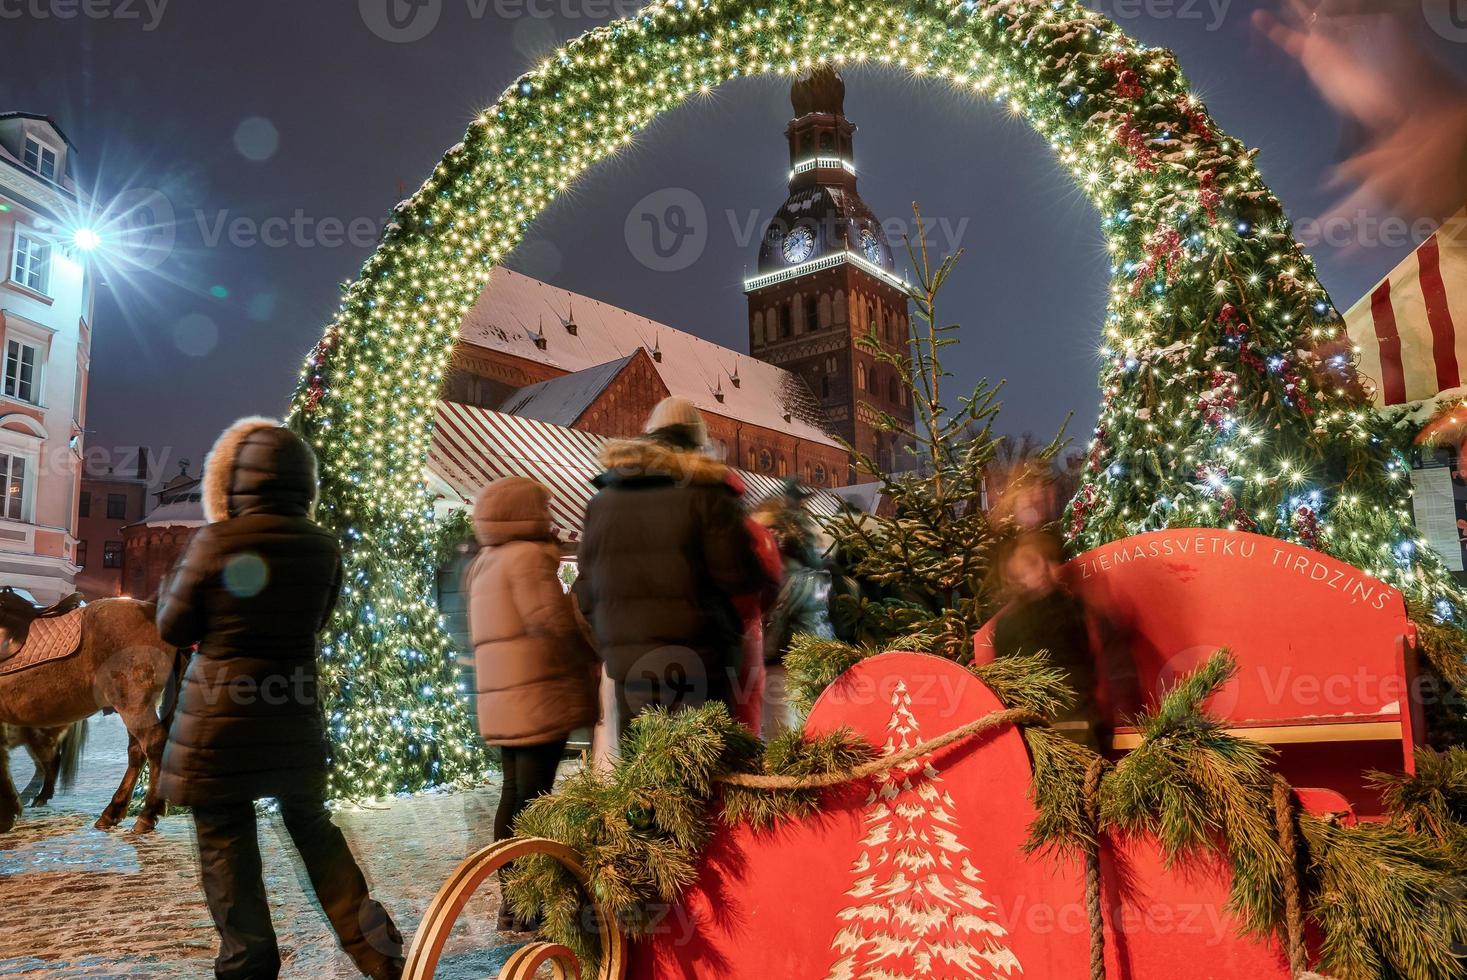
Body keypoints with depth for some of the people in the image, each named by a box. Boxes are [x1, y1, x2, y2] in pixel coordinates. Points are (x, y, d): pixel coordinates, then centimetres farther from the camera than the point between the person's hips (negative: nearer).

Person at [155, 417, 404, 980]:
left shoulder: (215, 542, -15)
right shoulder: (323, 549, -3)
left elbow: (173, 628, -3)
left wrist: (177, 576, 12)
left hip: (221, 713, -4)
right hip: (295, 715, 4)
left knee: (224, 839, 10)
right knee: (311, 825, 18)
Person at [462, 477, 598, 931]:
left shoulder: (484, 565, 19)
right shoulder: (529, 557, -10)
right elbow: (553, 624, -17)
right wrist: (589, 660, -3)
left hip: (503, 697, 9)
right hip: (538, 695, -9)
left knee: (513, 794, 12)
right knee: (533, 796, -6)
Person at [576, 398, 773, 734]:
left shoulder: (602, 500, 12)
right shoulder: (705, 493, -6)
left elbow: (587, 588, 13)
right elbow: (739, 576, -10)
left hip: (627, 662, 5)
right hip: (696, 660, -5)